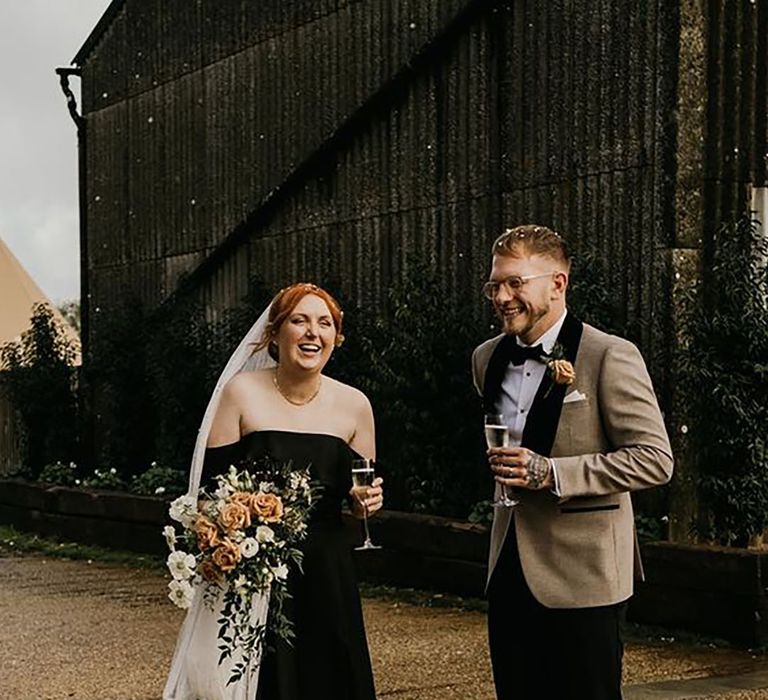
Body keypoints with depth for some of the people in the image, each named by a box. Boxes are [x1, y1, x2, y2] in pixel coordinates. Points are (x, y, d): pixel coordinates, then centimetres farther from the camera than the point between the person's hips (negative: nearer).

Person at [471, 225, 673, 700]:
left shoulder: (610, 357, -12)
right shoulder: (487, 359, 10)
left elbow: (655, 460, -16)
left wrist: (550, 473, -20)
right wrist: (503, 467, 12)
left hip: (582, 577, -6)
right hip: (510, 570, 7)